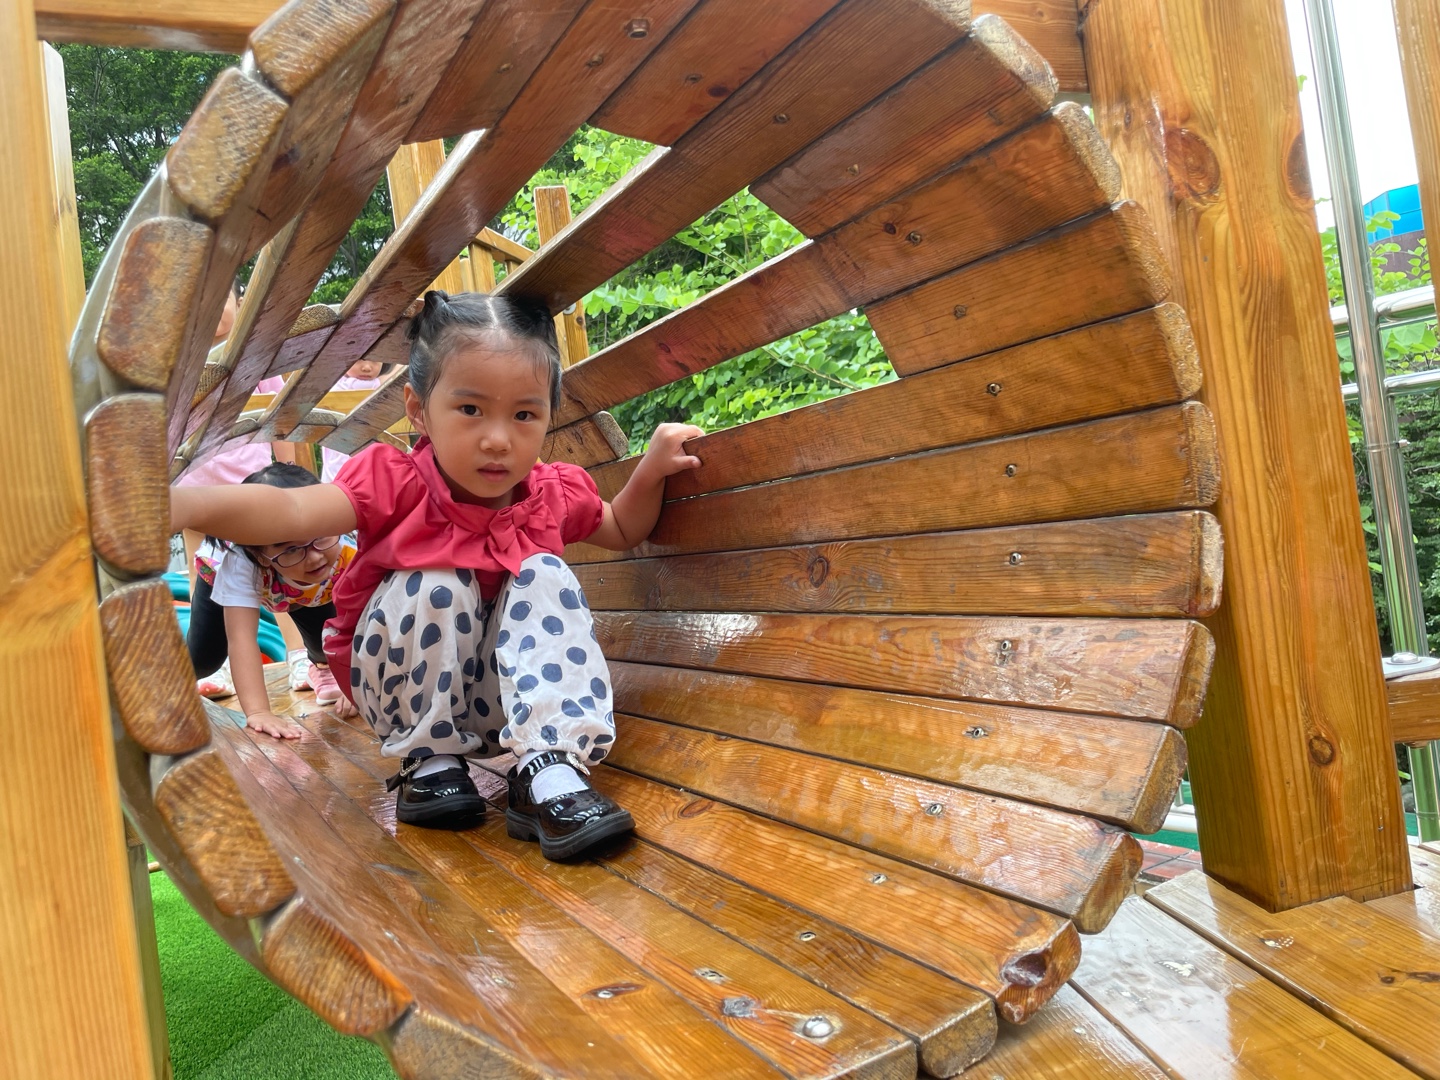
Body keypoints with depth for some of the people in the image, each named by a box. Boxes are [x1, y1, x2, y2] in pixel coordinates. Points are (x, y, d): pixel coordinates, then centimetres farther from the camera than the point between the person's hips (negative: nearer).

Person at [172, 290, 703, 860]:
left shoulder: (553, 494, -9)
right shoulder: (396, 483, -22)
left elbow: (621, 530, 12)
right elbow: (290, 511, -39)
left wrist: (650, 470, -7)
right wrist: (183, 503, -59)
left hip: (508, 696, 3)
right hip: (410, 697, -3)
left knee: (546, 576, -22)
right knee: (439, 585, -31)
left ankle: (550, 771, -27)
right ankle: (429, 762, -11)